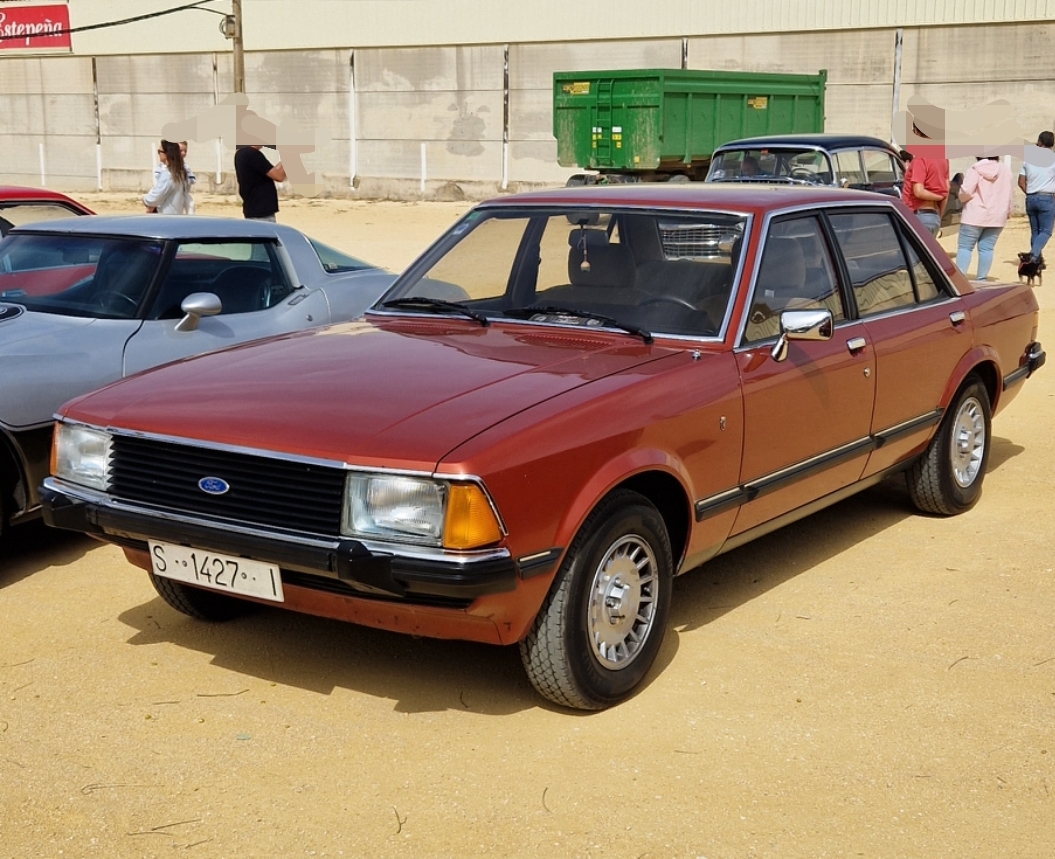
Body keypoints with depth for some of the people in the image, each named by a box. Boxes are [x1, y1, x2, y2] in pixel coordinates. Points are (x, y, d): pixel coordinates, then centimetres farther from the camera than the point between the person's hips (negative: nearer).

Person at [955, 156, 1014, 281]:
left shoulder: (976, 170, -10)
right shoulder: (1005, 169, 7)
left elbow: (966, 192, -15)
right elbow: (1010, 193, 13)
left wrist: (963, 198, 7)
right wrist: (1007, 212, 25)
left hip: (975, 215, -5)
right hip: (997, 217, 5)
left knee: (964, 246, 1)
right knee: (986, 248, 7)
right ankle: (981, 279, 6)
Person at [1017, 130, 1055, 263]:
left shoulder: (1028, 158, 7)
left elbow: (1021, 182, 6)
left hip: (1030, 198, 4)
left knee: (1035, 231, 12)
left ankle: (1036, 260, 12)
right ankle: (1034, 254, -25)